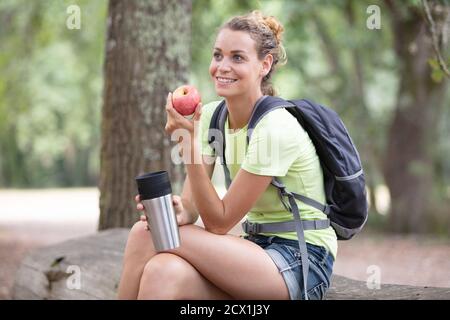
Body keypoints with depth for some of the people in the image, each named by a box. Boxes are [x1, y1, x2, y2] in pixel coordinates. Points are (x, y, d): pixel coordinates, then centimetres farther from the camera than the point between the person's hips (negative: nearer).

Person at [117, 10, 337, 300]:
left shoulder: (276, 129, -20)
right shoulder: (212, 115, 3)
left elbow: (218, 222, -18)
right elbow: (191, 207, -1)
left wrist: (190, 140, -26)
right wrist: (177, 211, -26)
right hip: (258, 245, 6)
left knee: (146, 235, -22)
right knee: (165, 272, -26)